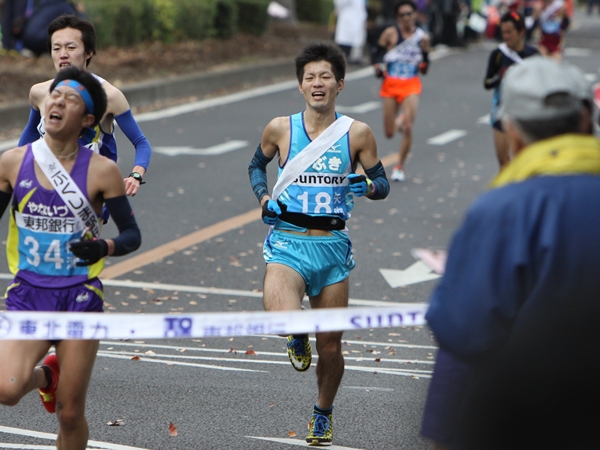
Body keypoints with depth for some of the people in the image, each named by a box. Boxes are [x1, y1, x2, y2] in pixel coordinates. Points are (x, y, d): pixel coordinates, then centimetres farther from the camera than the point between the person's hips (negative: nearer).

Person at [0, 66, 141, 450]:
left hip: (79, 296, -1)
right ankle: (45, 375, 14)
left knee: (70, 414, 1)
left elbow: (132, 235, -1)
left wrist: (104, 247, -22)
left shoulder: (102, 171, -6)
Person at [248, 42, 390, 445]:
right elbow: (257, 165, 20)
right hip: (287, 242, -1)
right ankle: (298, 337, 10)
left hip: (332, 246, 1)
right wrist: (263, 196, 1)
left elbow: (383, 182, 9)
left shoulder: (357, 133, 0)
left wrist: (368, 187, -14)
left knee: (330, 346, 7)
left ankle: (323, 413, 36)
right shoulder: (280, 128, 2)